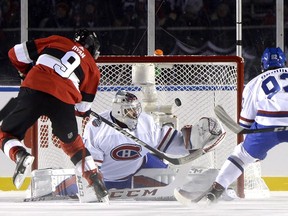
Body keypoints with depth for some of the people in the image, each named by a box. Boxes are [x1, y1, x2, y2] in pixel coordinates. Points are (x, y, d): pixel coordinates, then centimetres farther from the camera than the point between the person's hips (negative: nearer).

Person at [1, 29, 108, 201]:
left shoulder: (56, 41, 23)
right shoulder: (92, 68, 23)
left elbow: (17, 53, 19)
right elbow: (83, 108, 20)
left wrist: (27, 72, 35)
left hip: (33, 91, -1)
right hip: (63, 100, 1)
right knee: (72, 143, 26)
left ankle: (20, 155, -19)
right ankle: (95, 179, 21)